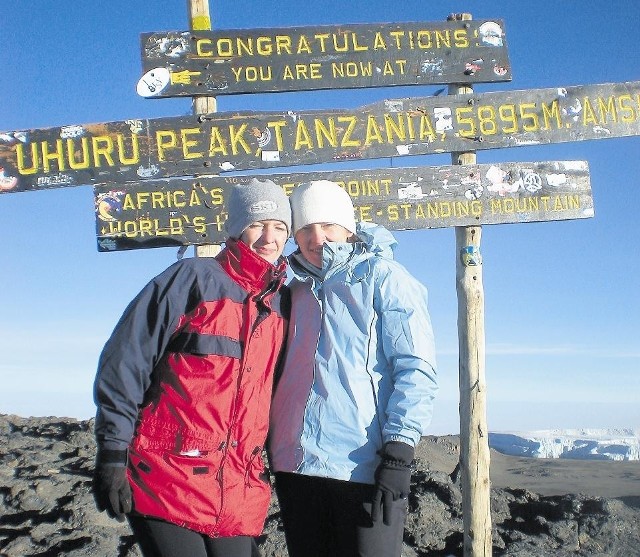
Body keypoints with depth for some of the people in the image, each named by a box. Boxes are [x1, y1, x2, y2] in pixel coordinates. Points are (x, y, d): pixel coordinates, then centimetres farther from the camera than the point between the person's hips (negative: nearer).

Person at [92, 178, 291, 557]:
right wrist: (112, 455, -10)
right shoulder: (193, 279, -4)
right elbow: (125, 365, -7)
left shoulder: (283, 304, 11)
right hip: (167, 481, -5)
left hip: (239, 493, 5)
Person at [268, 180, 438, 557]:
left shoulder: (383, 277, 0)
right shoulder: (295, 292, 17)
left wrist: (398, 453, -16)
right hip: (295, 466, 6)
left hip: (364, 468, -6)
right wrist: (267, 448, 17)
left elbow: (416, 367, -9)